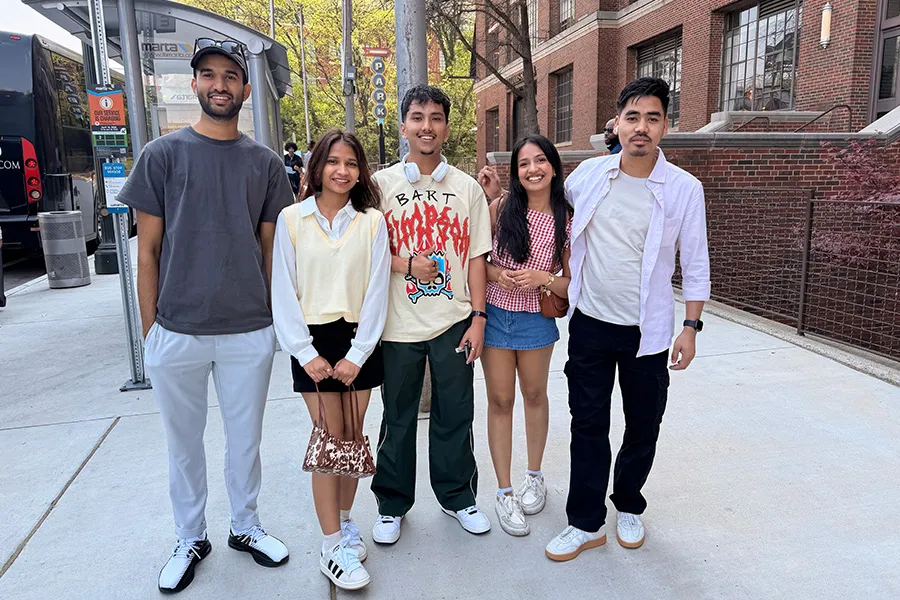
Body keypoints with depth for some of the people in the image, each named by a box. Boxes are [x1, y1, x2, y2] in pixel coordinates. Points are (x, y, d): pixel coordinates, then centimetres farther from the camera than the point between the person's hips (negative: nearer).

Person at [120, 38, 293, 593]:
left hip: (250, 333, 1)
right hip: (177, 333, -1)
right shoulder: (163, 154, 0)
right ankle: (191, 538, 34)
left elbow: (270, 248, 9)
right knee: (184, 443, 14)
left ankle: (246, 526, 36)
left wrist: (273, 317, 6)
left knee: (246, 438, 14)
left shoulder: (266, 163, 5)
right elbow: (148, 250, 1)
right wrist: (150, 327, -2)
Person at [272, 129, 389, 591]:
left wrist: (357, 354, -8)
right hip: (314, 342, -1)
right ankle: (332, 548, 10)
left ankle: (343, 521, 30)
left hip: (360, 340, 1)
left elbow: (376, 290, -2)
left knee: (352, 437, 10)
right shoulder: (291, 220, 0)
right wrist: (306, 353, -8)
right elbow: (283, 292, -2)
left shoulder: (372, 221, 1)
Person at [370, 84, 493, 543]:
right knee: (397, 416, 11)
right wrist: (406, 264, -13)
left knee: (455, 414, 11)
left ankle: (457, 495, 32)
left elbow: (476, 255, 4)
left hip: (454, 322, 1)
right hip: (399, 324, -1)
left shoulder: (467, 187, 5)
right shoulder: (382, 183, 2)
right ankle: (392, 503, 29)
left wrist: (478, 316, -1)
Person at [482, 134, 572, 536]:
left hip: (536, 319, 1)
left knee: (534, 395, 16)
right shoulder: (500, 208, -6)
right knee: (500, 400, 6)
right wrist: (495, 273, -17)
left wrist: (543, 279, -21)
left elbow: (572, 284, -3)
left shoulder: (567, 220, -5)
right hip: (495, 315, 0)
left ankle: (534, 477, 37)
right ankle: (504, 491, 20)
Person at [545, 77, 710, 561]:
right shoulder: (587, 174, -2)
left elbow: (695, 264, -2)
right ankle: (586, 523, 23)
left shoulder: (684, 188, -7)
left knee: (643, 426, 14)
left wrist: (691, 327, -4)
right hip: (589, 322, 1)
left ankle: (629, 506, 39)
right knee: (588, 425, 8)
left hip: (647, 331, -1)